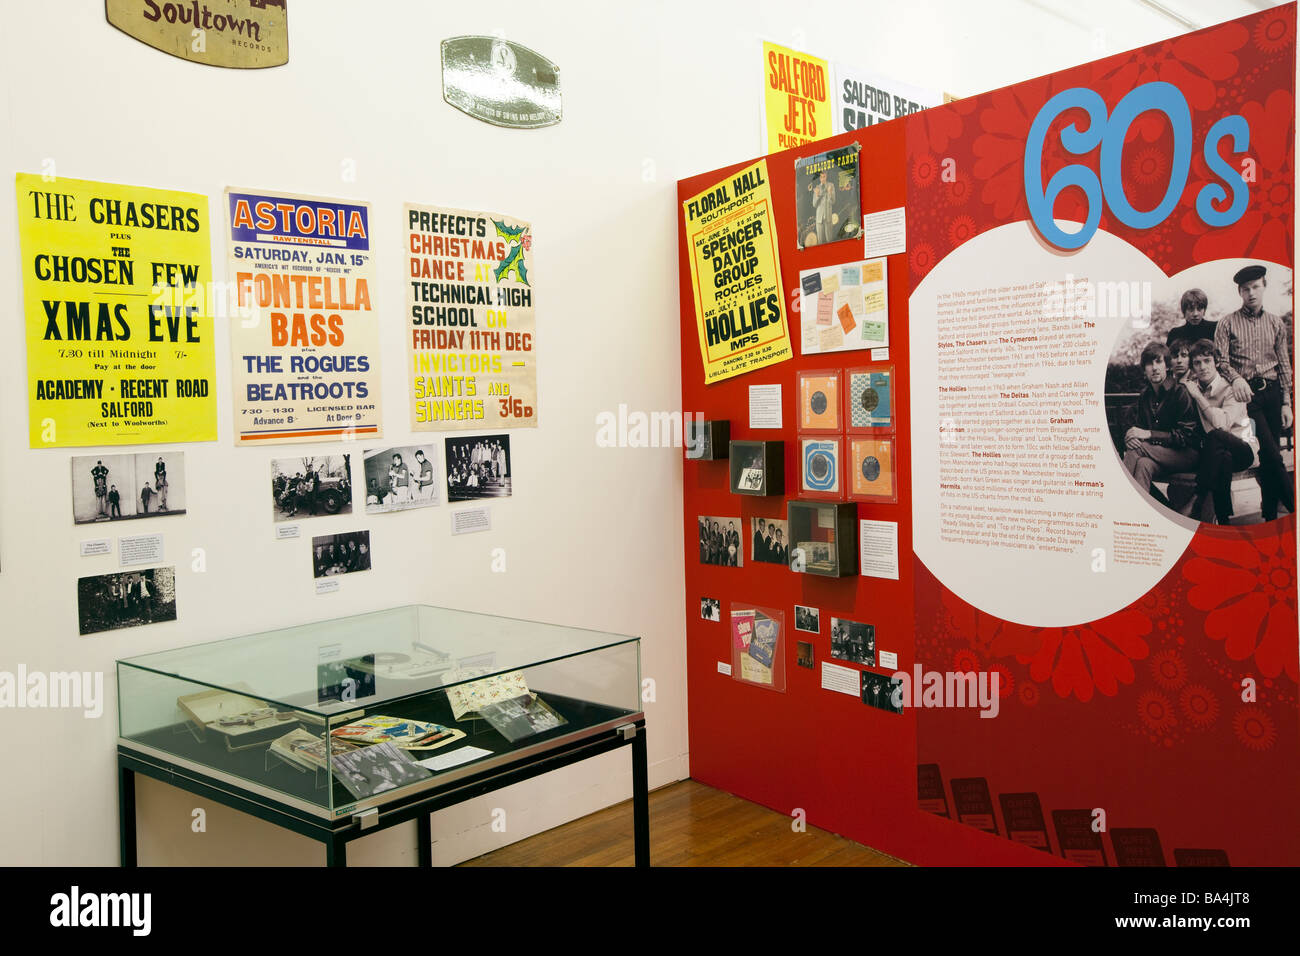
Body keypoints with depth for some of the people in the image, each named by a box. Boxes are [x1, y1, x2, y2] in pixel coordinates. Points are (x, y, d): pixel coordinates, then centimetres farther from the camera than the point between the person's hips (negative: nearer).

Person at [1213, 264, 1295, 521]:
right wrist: (1236, 379, -24)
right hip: (1245, 393, -3)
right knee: (1270, 454, -13)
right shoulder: (1228, 323, 5)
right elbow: (1221, 360, -4)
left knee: (1270, 454, 1)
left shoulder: (1276, 324, 15)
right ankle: (1294, 506, -8)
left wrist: (1286, 402, 8)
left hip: (1272, 393, 3)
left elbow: (1284, 365, 15)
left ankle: (1270, 516, 6)